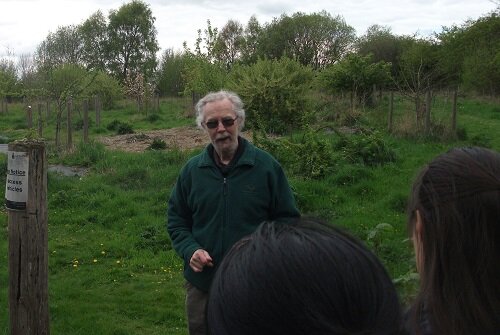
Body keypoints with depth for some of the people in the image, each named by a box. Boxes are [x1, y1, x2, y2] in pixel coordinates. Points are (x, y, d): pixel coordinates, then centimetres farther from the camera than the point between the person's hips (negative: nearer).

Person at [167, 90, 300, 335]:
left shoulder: (267, 166, -6)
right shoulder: (192, 170, 2)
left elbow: (287, 218, -1)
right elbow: (176, 220, 10)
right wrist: (190, 250, -9)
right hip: (202, 284, 3)